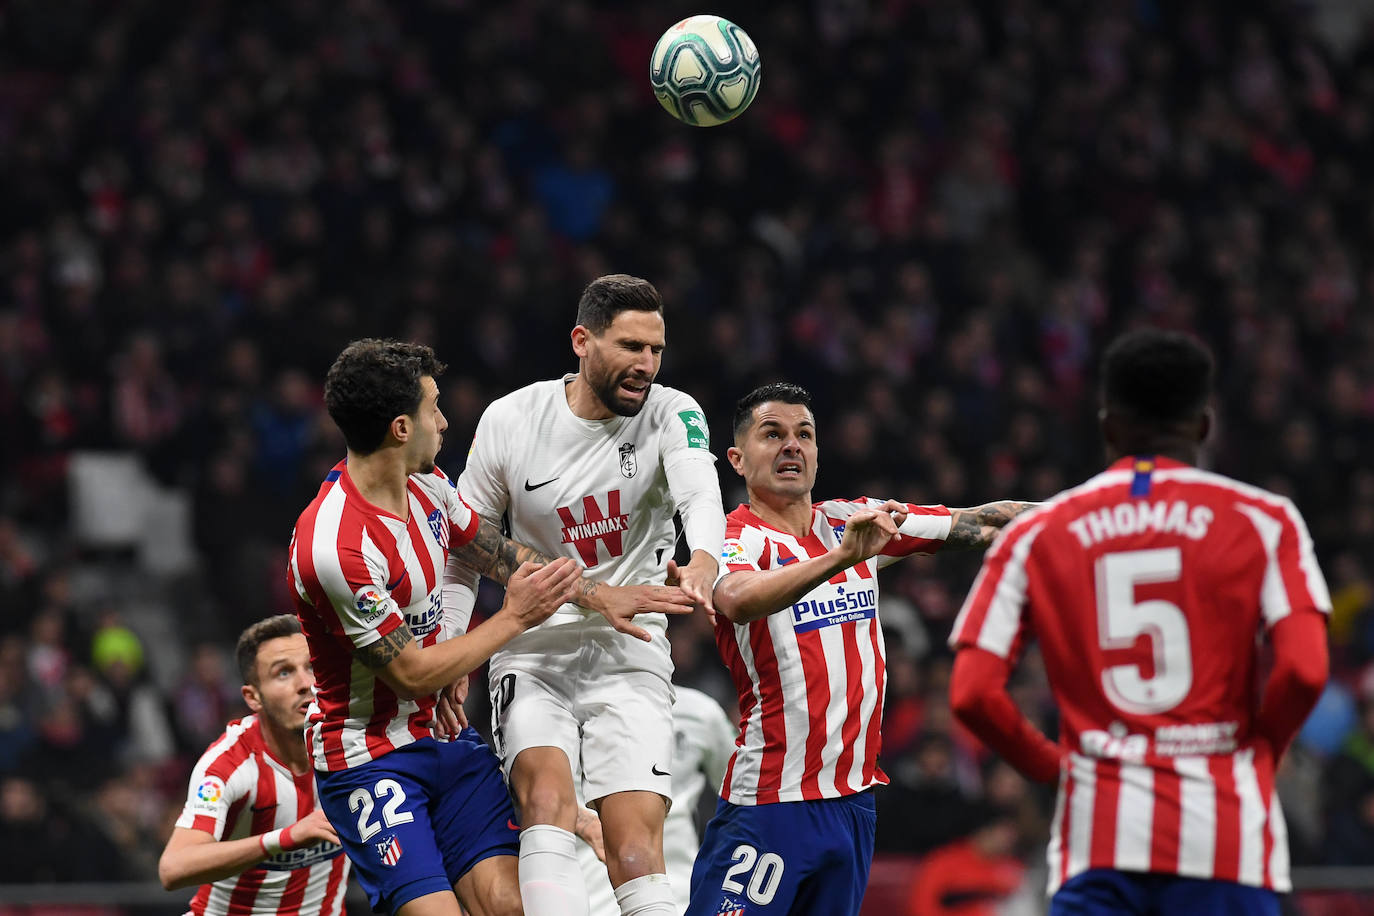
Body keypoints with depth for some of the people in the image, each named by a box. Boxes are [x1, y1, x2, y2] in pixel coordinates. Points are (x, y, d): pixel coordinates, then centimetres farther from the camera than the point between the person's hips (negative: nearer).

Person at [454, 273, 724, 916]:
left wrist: (702, 562, -48)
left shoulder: (671, 415, -4)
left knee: (636, 842, -13)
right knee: (546, 796, -26)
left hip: (630, 654, 0)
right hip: (534, 652, 0)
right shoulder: (510, 421, -2)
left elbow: (701, 494, -25)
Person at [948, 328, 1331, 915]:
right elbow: (1304, 671, -9)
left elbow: (972, 695, 0)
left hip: (1098, 833, 1)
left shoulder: (1036, 534, 8)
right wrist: (1257, 751, 9)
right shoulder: (1262, 521, 4)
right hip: (1226, 833, -1)